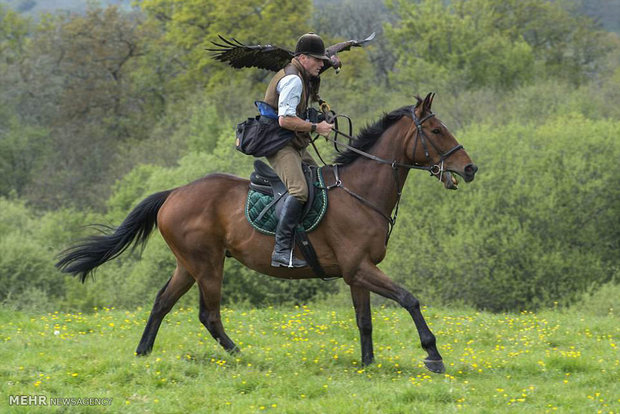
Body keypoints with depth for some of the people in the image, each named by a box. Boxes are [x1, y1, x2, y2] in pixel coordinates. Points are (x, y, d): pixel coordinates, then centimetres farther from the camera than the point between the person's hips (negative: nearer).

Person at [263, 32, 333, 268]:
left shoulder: (300, 78, 19)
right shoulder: (293, 80, -16)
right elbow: (285, 120, -24)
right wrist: (316, 128, -16)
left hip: (295, 147, 11)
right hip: (281, 146, -11)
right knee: (299, 190, -29)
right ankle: (282, 251, -34)